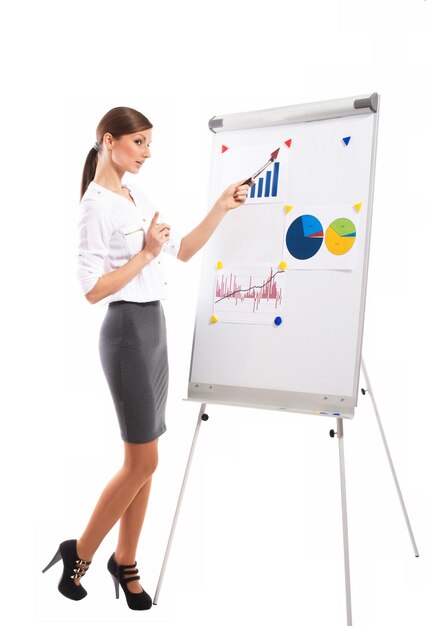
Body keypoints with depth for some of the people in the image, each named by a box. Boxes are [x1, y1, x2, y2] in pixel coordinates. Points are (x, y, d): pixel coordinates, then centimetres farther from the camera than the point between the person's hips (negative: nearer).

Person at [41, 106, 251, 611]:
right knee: (143, 461, -3)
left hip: (154, 325, 8)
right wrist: (146, 253, -17)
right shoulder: (96, 205, -13)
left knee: (143, 460, 12)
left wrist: (221, 208, 9)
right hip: (127, 330, -8)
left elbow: (182, 251, 17)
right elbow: (93, 289, -18)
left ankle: (125, 560, 26)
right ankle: (79, 552, 16)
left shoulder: (138, 197, 12)